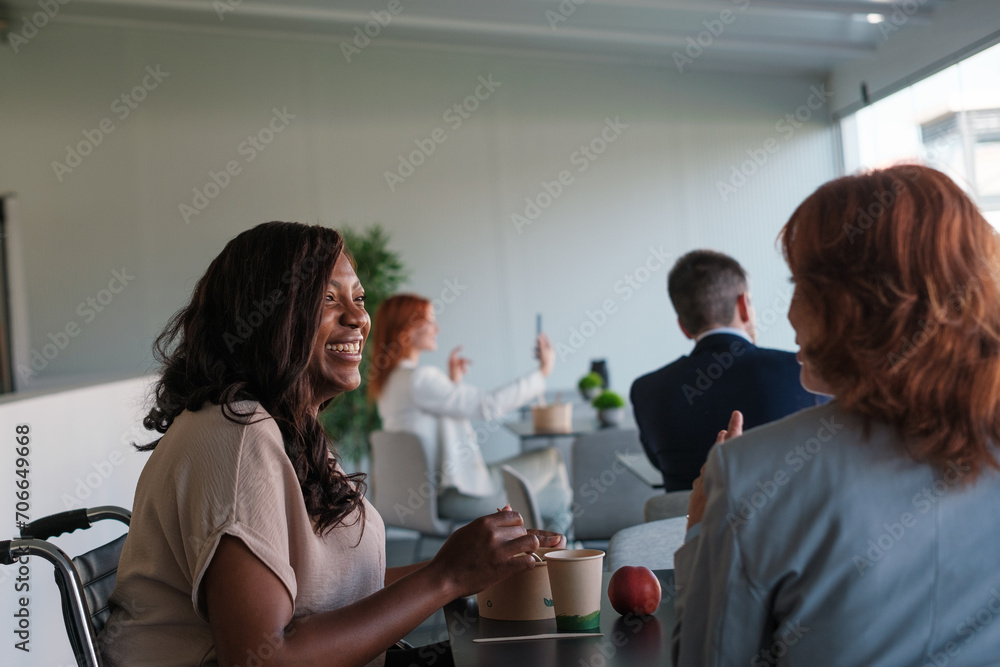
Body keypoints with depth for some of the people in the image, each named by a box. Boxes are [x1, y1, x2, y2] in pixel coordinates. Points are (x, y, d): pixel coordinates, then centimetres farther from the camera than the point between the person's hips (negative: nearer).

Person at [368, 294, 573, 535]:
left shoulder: (387, 381, 10)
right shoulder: (420, 379, -22)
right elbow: (489, 406, -24)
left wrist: (453, 382, 14)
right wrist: (542, 372, -16)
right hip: (458, 494, -10)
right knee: (552, 460, 4)